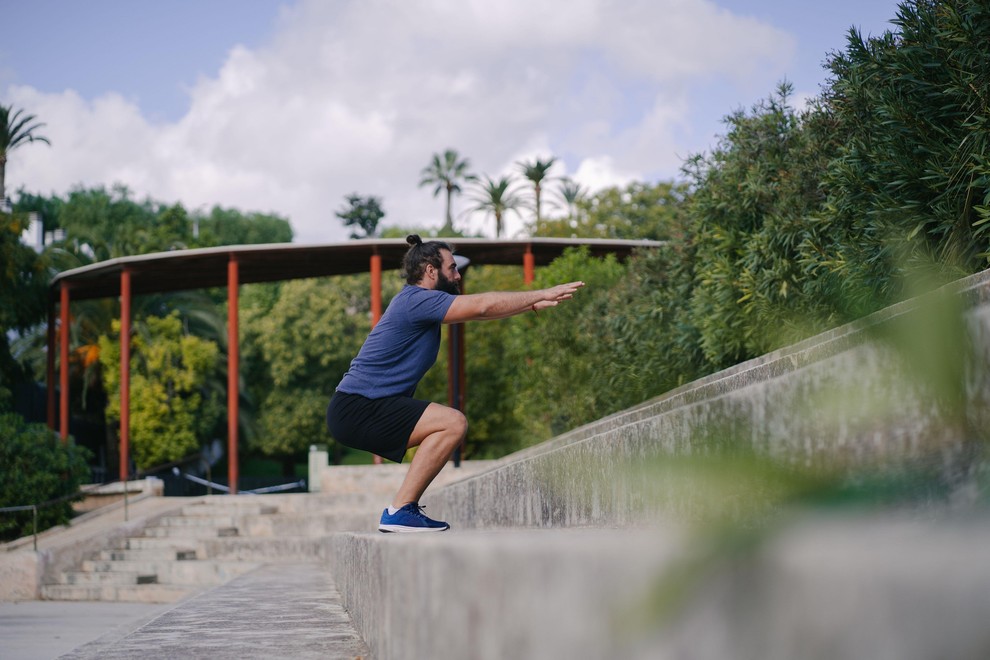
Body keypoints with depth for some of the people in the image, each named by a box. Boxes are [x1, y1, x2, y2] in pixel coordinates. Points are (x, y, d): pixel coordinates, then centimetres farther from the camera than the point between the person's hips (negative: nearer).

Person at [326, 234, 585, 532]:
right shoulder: (417, 300, -14)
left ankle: (402, 510, 13)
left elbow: (480, 309, 24)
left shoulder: (420, 302, 17)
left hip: (359, 406, 11)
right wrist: (542, 294, -9)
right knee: (453, 422, -20)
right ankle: (400, 512, -18)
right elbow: (483, 305, -18)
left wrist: (533, 304, 16)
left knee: (448, 430, 19)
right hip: (357, 408, -11)